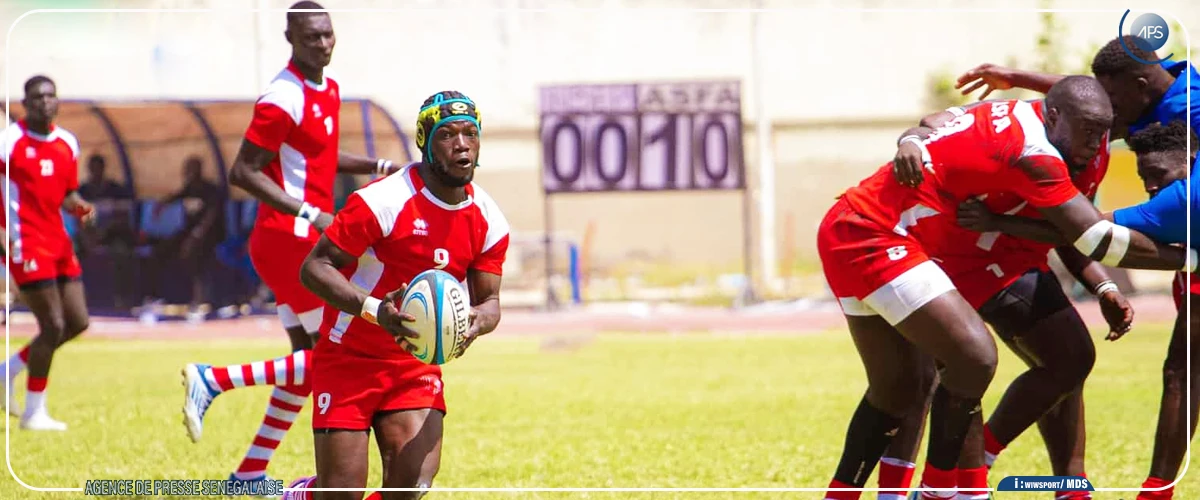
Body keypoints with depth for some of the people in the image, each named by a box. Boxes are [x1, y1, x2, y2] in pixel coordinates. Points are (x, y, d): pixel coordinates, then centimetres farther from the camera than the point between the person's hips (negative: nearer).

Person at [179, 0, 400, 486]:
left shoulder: (329, 89, 12)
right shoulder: (283, 99, -17)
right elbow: (243, 172, -20)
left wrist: (377, 166, 15)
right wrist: (310, 214, -24)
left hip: (306, 238, 10)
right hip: (289, 239, -10)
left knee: (309, 360, 12)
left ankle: (250, 474, 16)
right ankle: (214, 380, -7)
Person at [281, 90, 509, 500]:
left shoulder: (488, 221, -2)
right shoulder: (384, 201, -21)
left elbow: (488, 300, 5)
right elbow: (314, 268, -20)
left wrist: (478, 321, -20)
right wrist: (374, 309, -35)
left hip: (416, 365, 5)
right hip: (348, 359, -4)